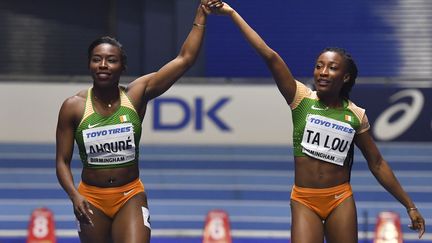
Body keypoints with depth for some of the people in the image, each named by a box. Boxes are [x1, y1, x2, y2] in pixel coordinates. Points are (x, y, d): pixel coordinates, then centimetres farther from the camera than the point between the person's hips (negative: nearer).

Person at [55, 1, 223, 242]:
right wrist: (74, 196, -18)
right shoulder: (74, 107, -6)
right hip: (91, 199, 0)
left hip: (131, 197, 0)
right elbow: (63, 161, -2)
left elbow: (184, 59, -8)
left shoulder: (137, 94, -4)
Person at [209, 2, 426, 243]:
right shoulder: (302, 99, -3)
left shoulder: (356, 115, 2)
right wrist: (232, 13, -19)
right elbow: (269, 56, -11)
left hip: (341, 200, 2)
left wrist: (410, 205, 9)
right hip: (304, 200, -2)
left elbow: (377, 163, 10)